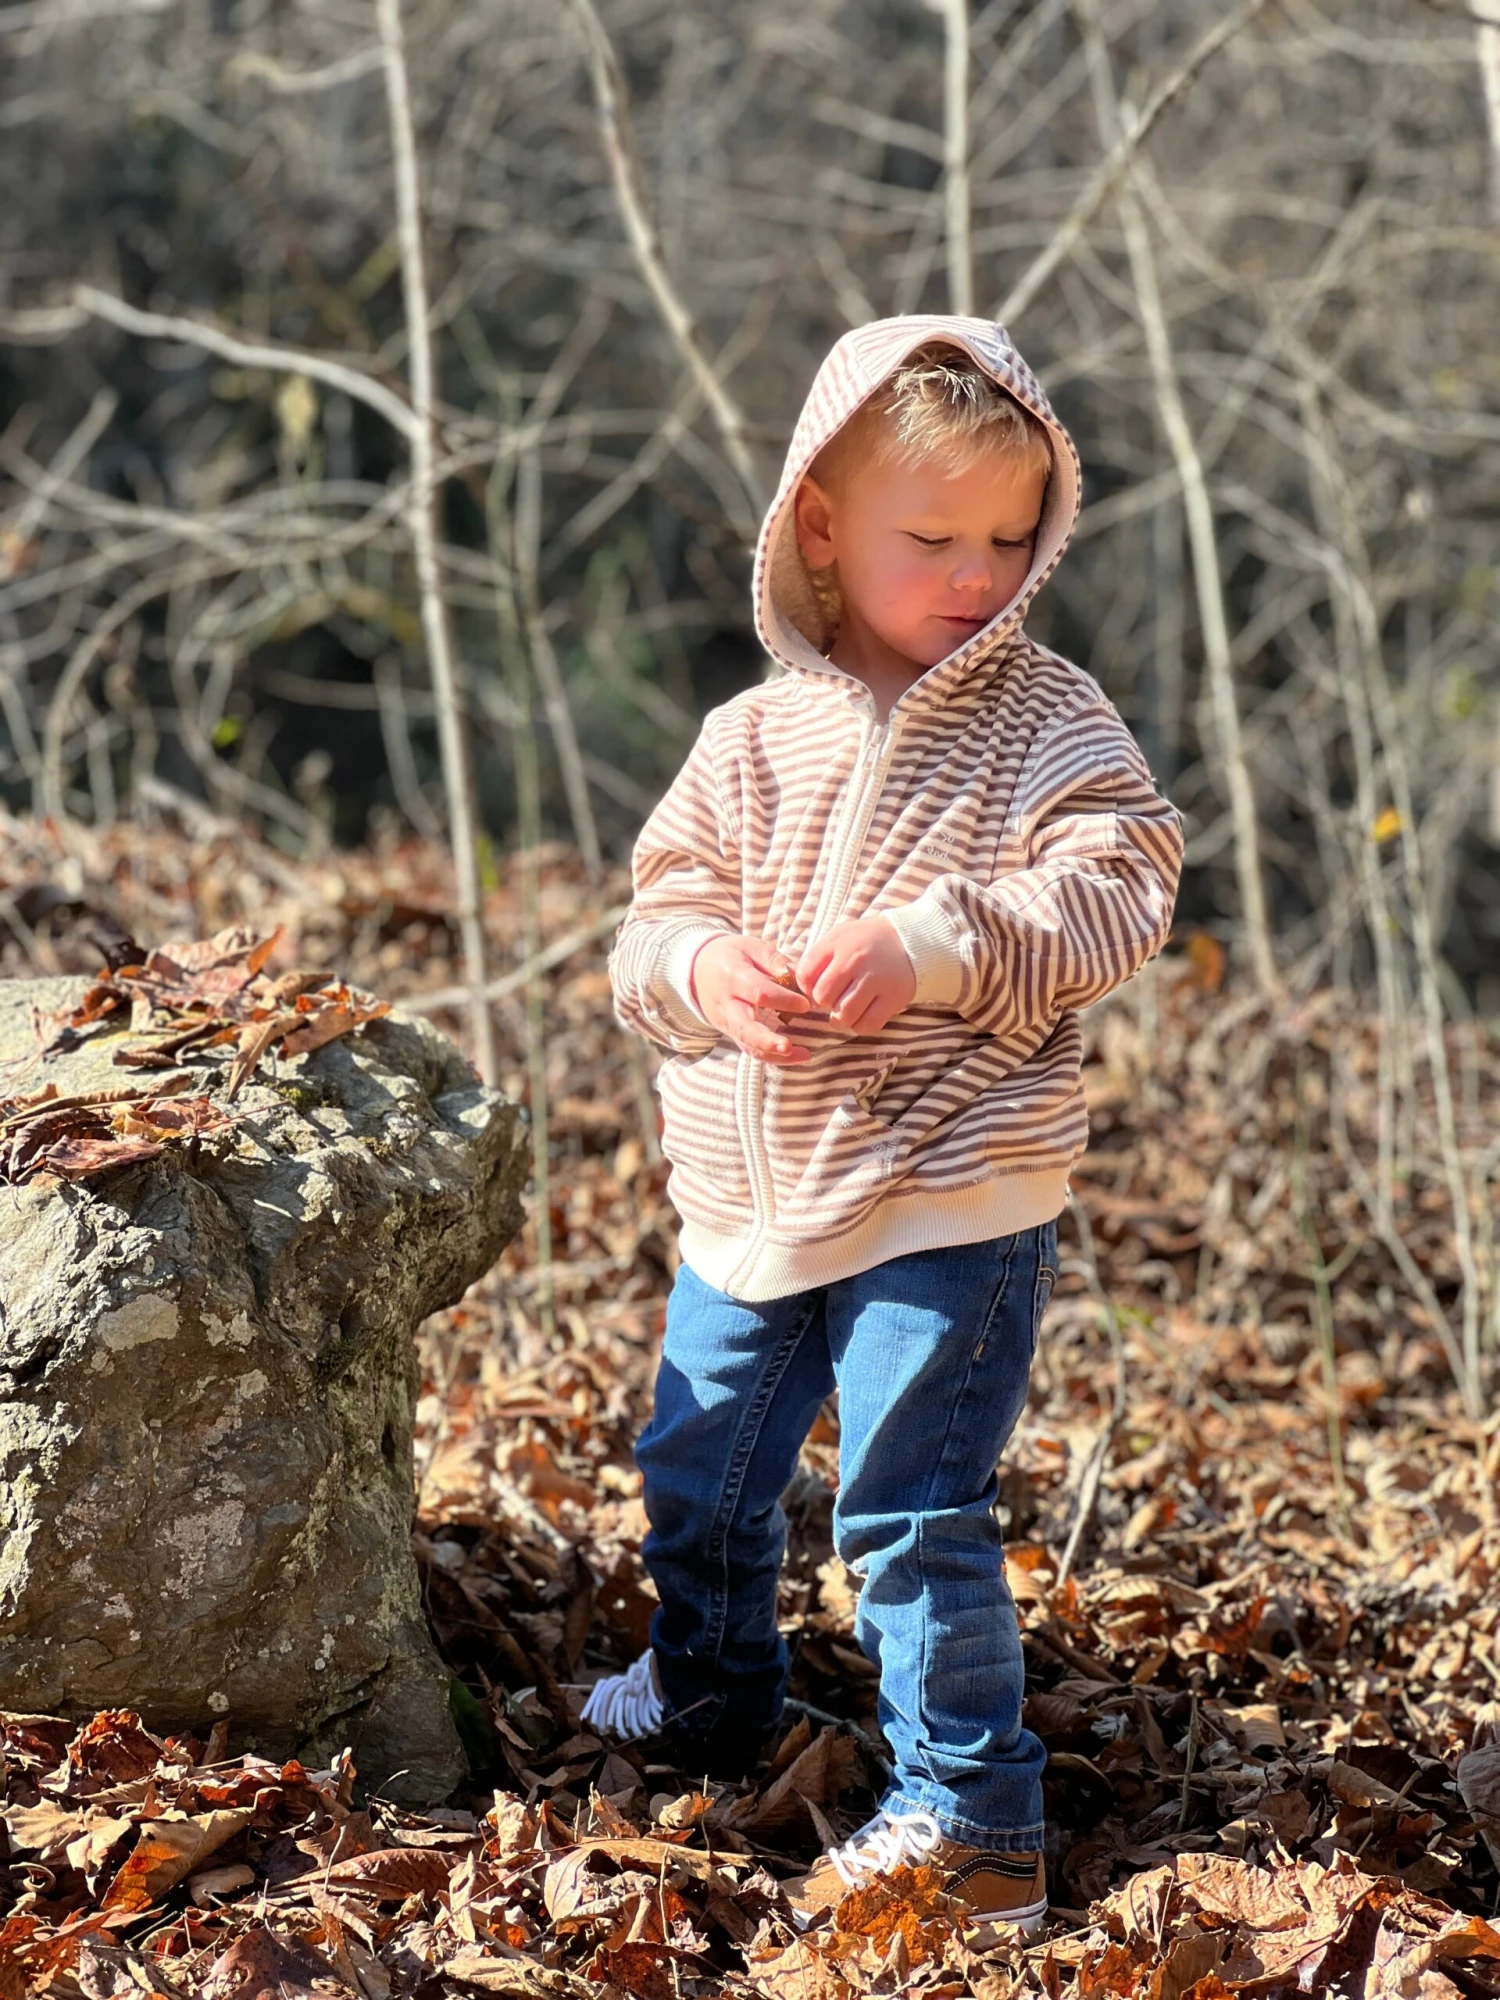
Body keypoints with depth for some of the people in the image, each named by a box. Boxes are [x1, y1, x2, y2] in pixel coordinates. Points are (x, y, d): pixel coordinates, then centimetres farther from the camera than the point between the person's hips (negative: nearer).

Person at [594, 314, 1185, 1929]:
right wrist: (701, 967, -20)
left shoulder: (1046, 721, -5)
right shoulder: (756, 737, 4)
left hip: (948, 1198, -5)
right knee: (698, 1474, 21)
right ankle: (708, 1691, 47)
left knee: (911, 1509, -8)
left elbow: (1113, 897, -16)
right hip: (752, 1189, 5)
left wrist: (932, 951, -29)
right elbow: (660, 910, 4)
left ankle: (968, 1814, 5)